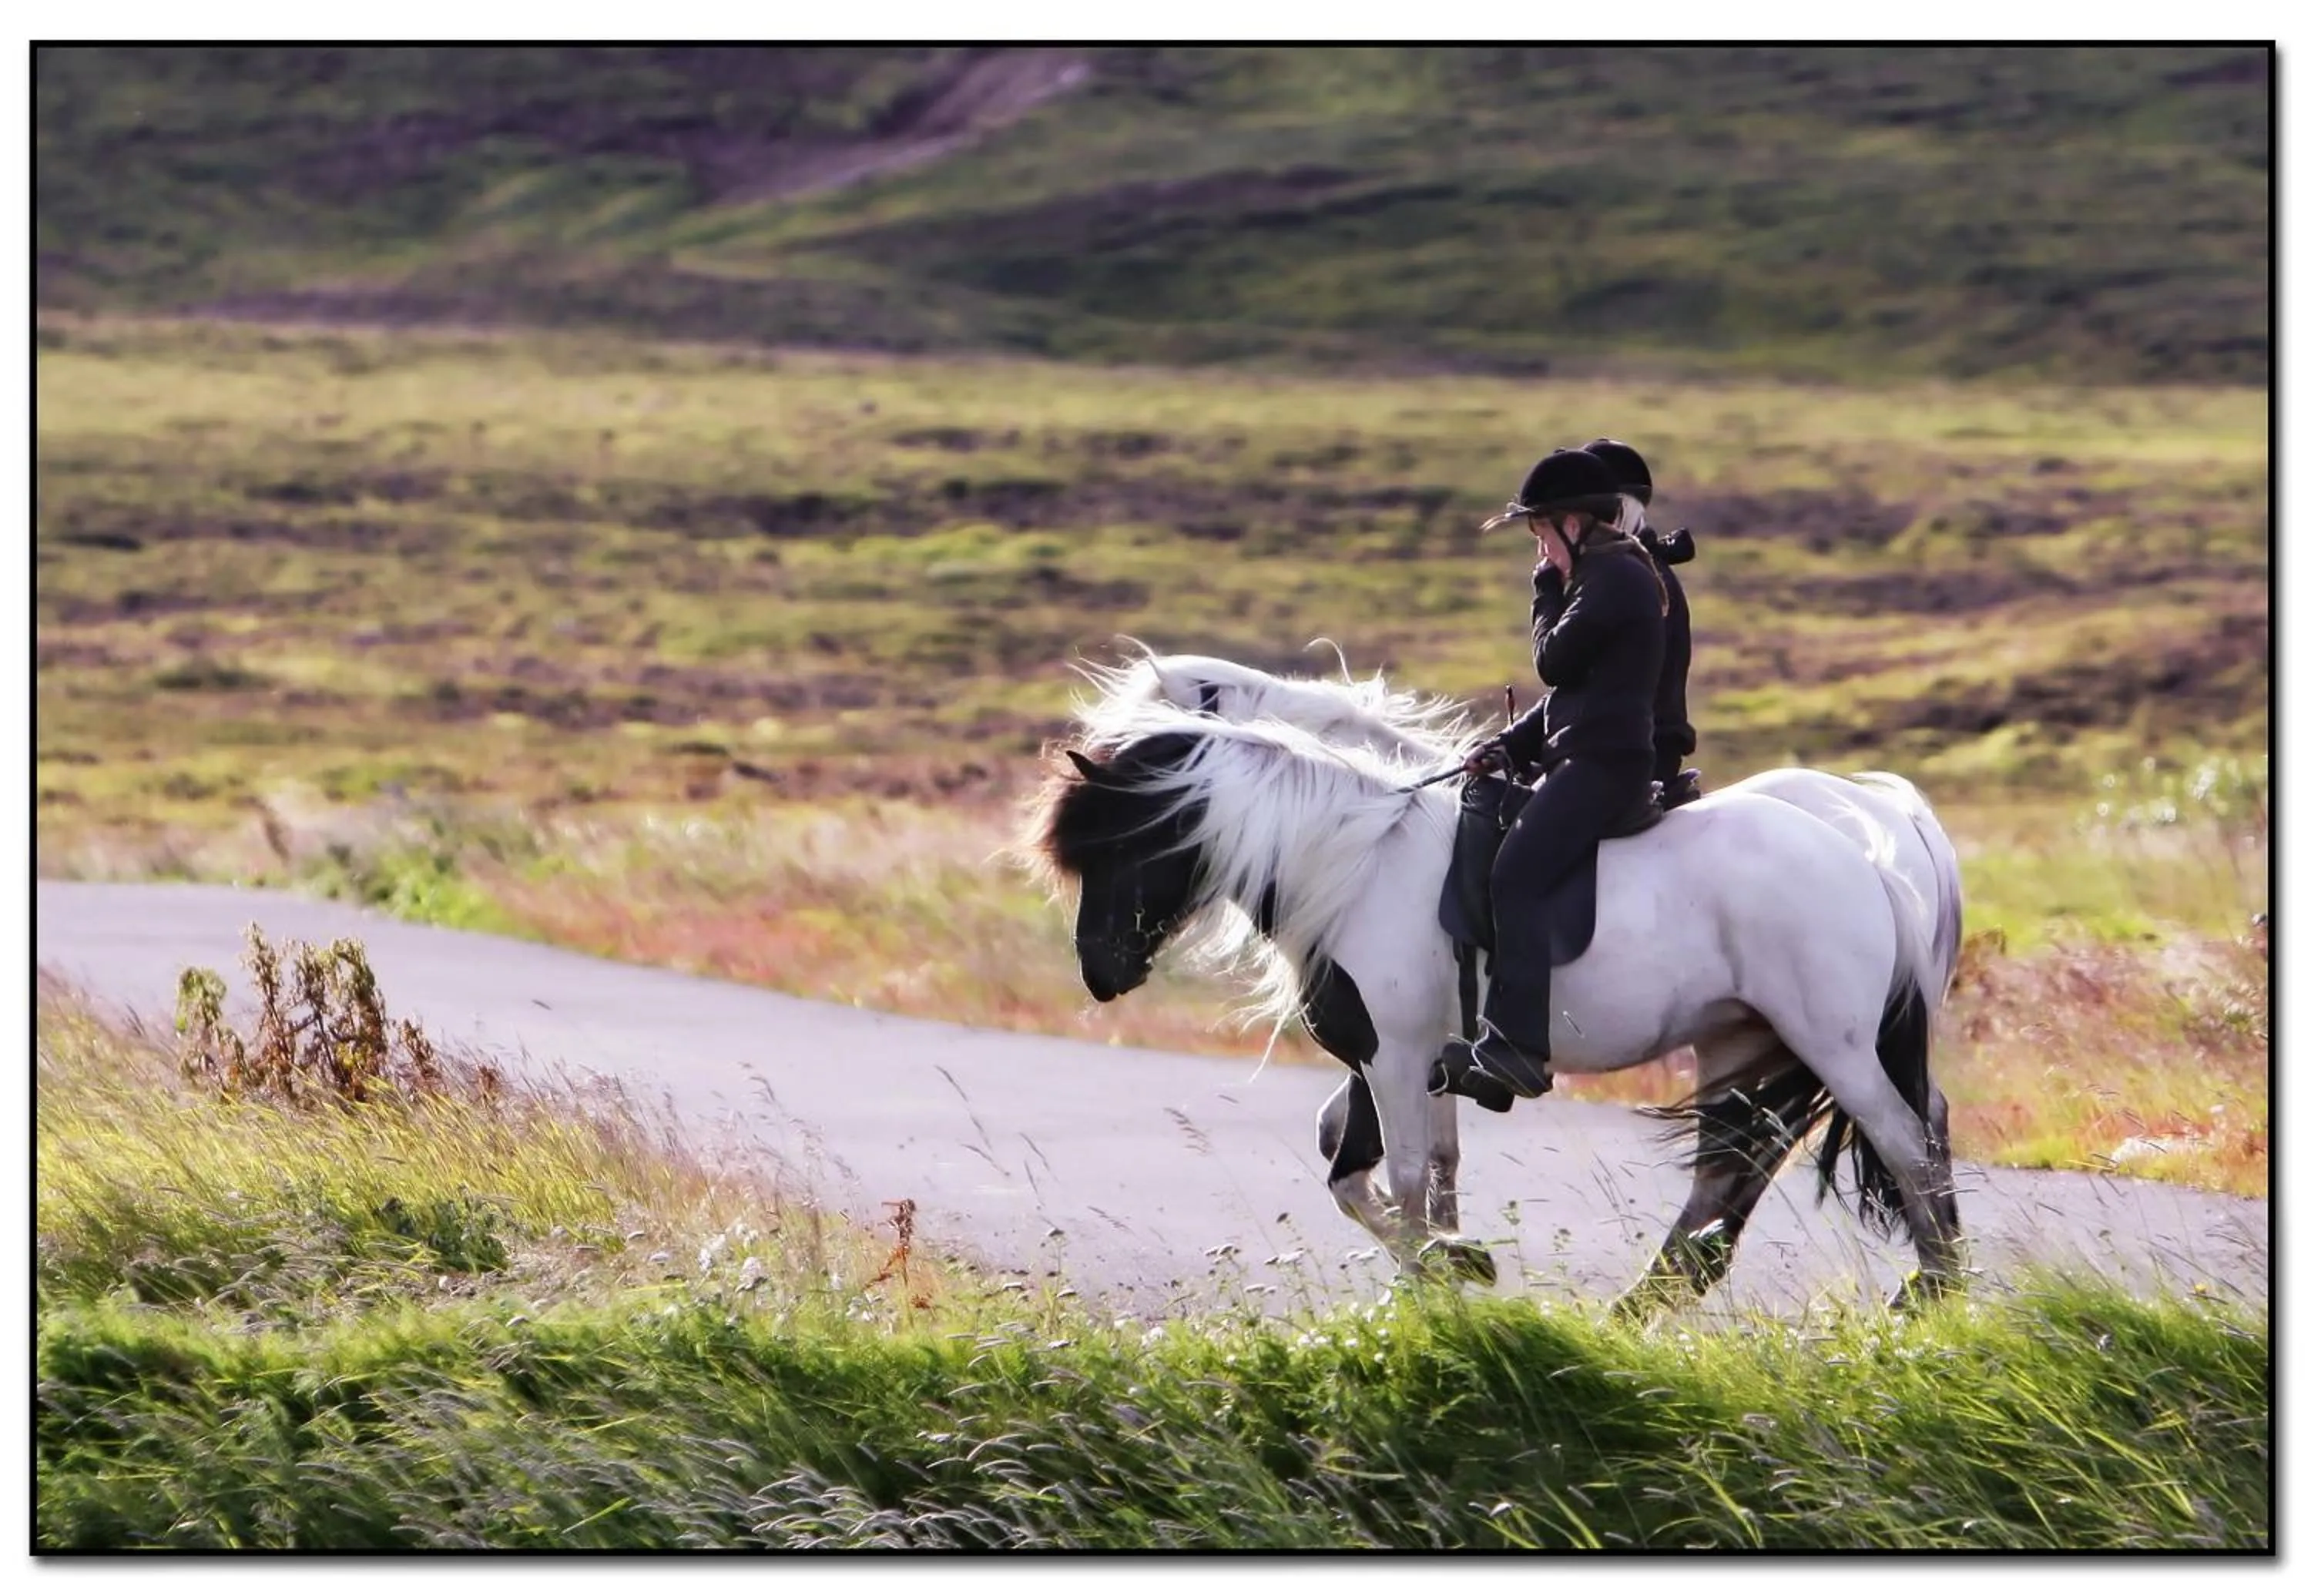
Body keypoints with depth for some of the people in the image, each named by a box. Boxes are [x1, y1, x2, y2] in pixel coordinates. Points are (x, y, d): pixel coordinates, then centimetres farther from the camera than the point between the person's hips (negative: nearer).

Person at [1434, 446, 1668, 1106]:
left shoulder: (1614, 576, -10)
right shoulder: (1606, 576, 23)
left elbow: (1554, 661, -14)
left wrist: (1548, 594, 3)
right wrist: (1510, 744, 13)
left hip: (1603, 762, -11)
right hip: (1586, 759, 11)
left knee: (1516, 873, -23)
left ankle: (1518, 1045, -31)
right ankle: (1501, 1038, 9)